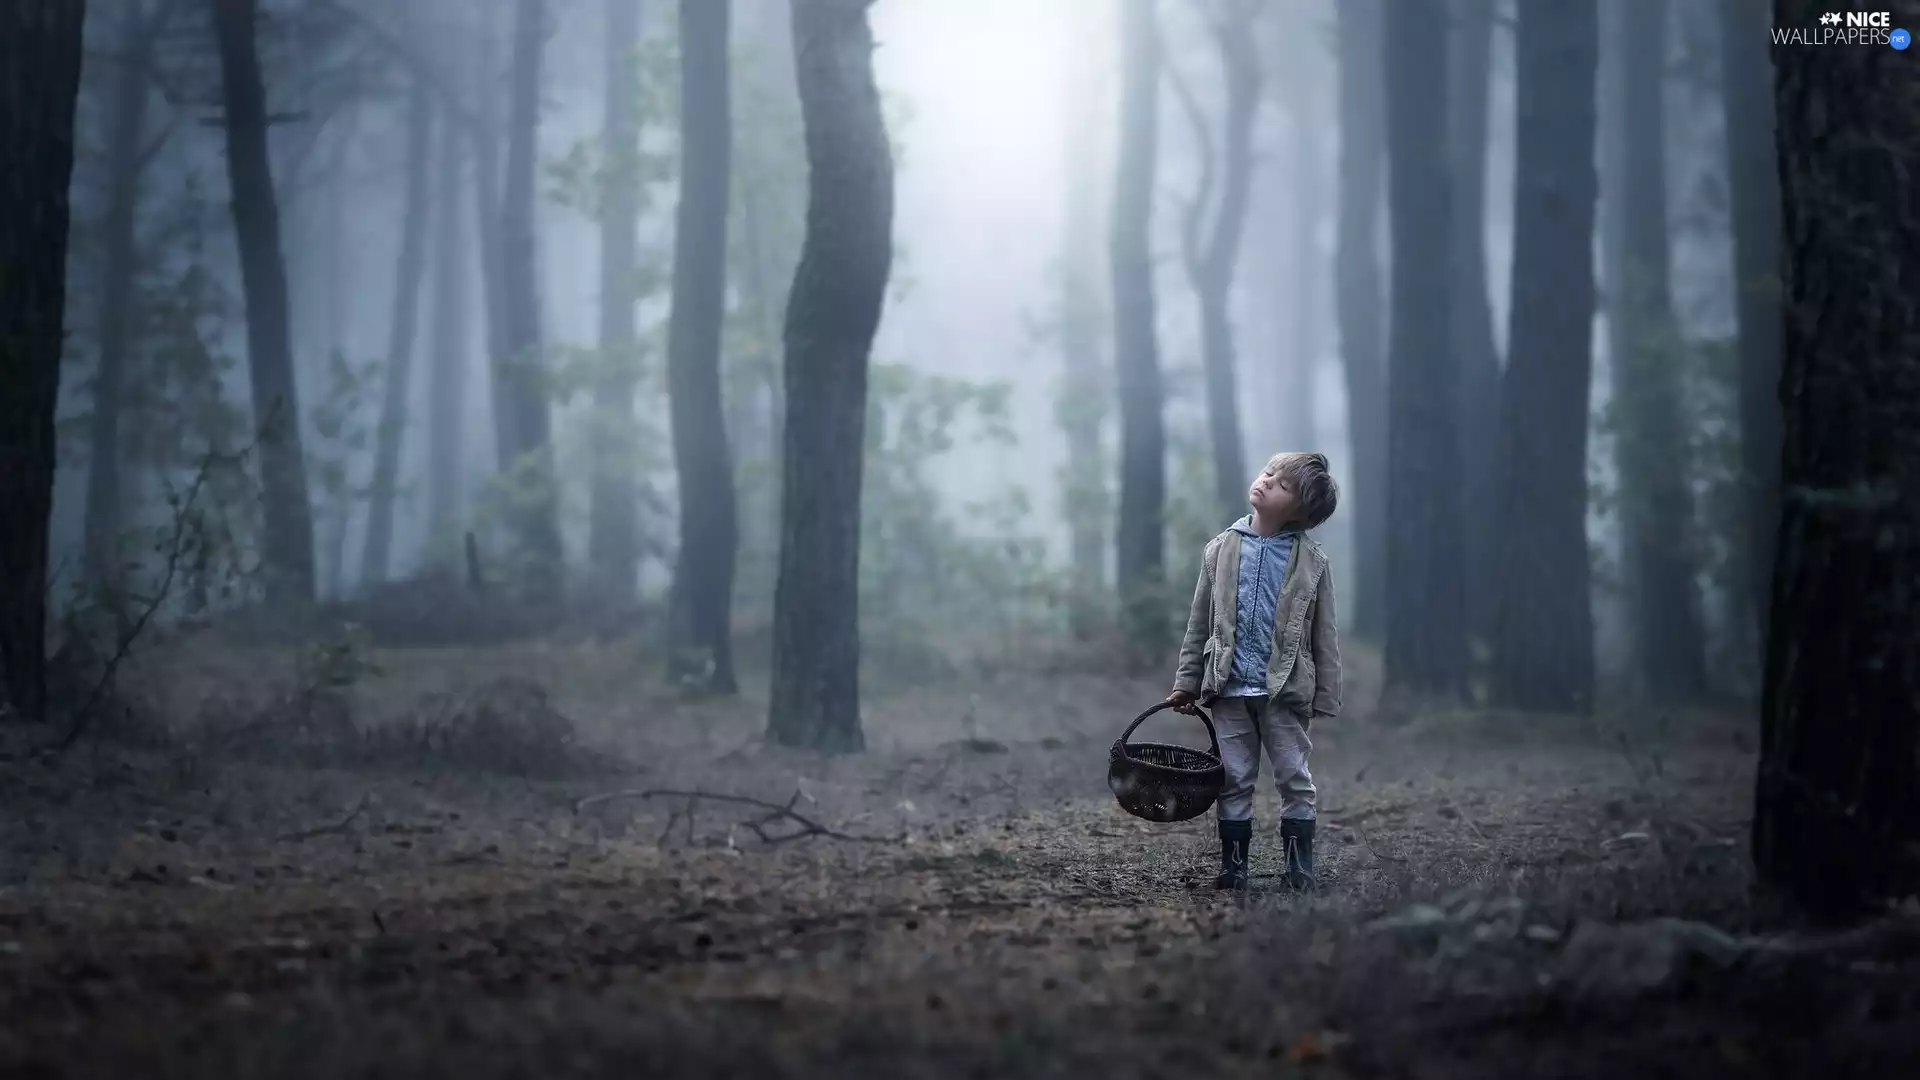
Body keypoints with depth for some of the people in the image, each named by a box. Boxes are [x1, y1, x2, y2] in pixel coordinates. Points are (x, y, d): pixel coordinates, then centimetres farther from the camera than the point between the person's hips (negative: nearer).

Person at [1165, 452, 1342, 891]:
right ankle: (1233, 867, 15)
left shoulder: (1312, 562, -3)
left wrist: (1325, 698, -3)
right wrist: (1187, 682, 6)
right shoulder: (1222, 549, 3)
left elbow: (1324, 636, 0)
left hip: (1285, 690, -2)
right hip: (1230, 689, 2)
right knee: (1234, 781, 7)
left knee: (1294, 780, 4)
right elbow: (1200, 623, 8)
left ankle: (1300, 871, 11)